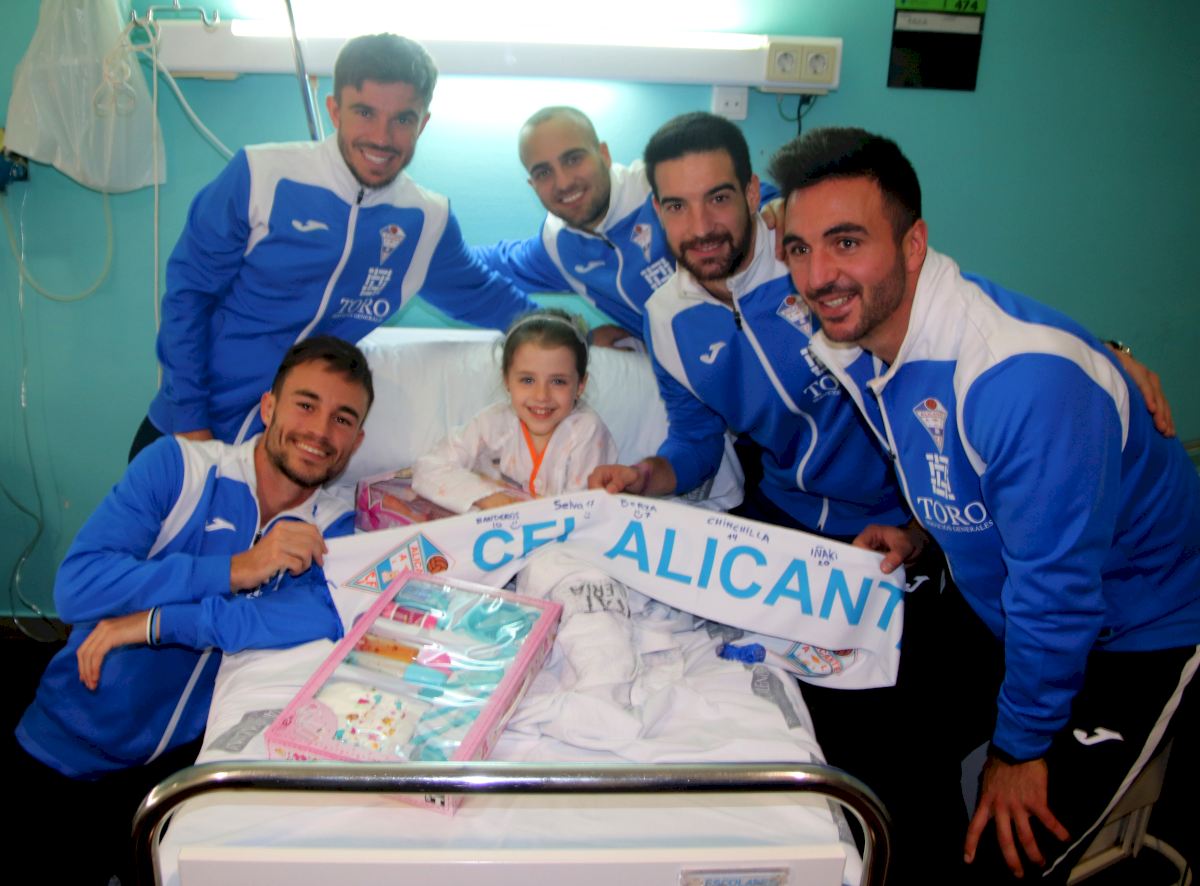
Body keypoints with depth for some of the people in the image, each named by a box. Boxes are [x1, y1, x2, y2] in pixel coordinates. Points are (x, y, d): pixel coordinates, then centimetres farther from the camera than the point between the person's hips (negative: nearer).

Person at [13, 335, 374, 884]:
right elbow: (76, 587, -20)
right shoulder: (178, 466, -10)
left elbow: (330, 613, -29)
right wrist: (233, 569, -28)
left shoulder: (333, 529, -6)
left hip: (189, 756, 1)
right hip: (68, 748, 0)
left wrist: (154, 622, -30)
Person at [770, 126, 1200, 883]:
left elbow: (1056, 592, -29)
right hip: (999, 605, 8)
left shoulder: (1025, 377, -36)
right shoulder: (853, 342, -8)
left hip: (1138, 638, -7)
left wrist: (1021, 747, -17)